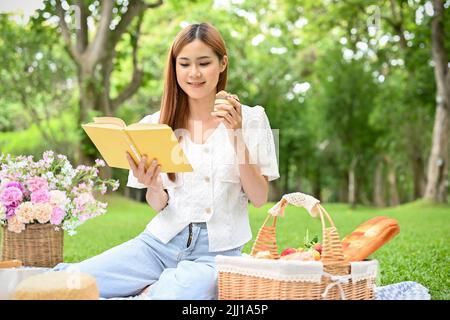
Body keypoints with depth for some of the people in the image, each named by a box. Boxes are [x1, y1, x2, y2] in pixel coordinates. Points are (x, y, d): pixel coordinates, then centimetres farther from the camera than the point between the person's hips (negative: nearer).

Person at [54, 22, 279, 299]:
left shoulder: (251, 119, 2)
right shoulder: (156, 124, 6)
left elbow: (259, 198, -4)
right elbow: (159, 205, 7)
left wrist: (237, 135, -15)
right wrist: (153, 187, -16)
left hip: (217, 252, -2)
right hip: (161, 242, 3)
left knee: (172, 296, -34)